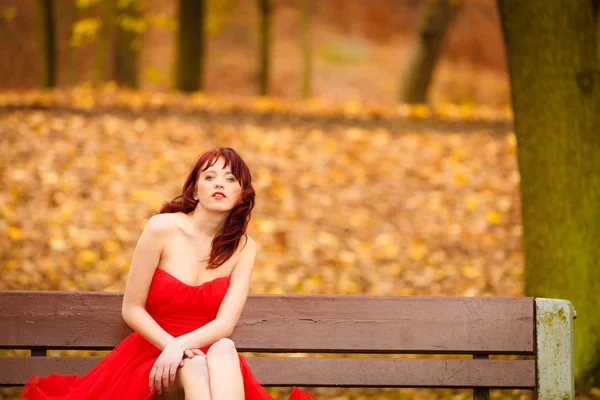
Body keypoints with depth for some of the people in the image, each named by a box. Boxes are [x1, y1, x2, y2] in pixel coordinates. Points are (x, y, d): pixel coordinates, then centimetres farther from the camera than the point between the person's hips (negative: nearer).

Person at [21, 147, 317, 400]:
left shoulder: (244, 248, 1)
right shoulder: (162, 228, -7)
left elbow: (225, 323, -9)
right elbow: (131, 309, -3)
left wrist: (181, 345, -28)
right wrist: (171, 346, -19)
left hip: (210, 353, 2)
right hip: (152, 350, -2)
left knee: (224, 348, -35)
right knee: (195, 366, -36)